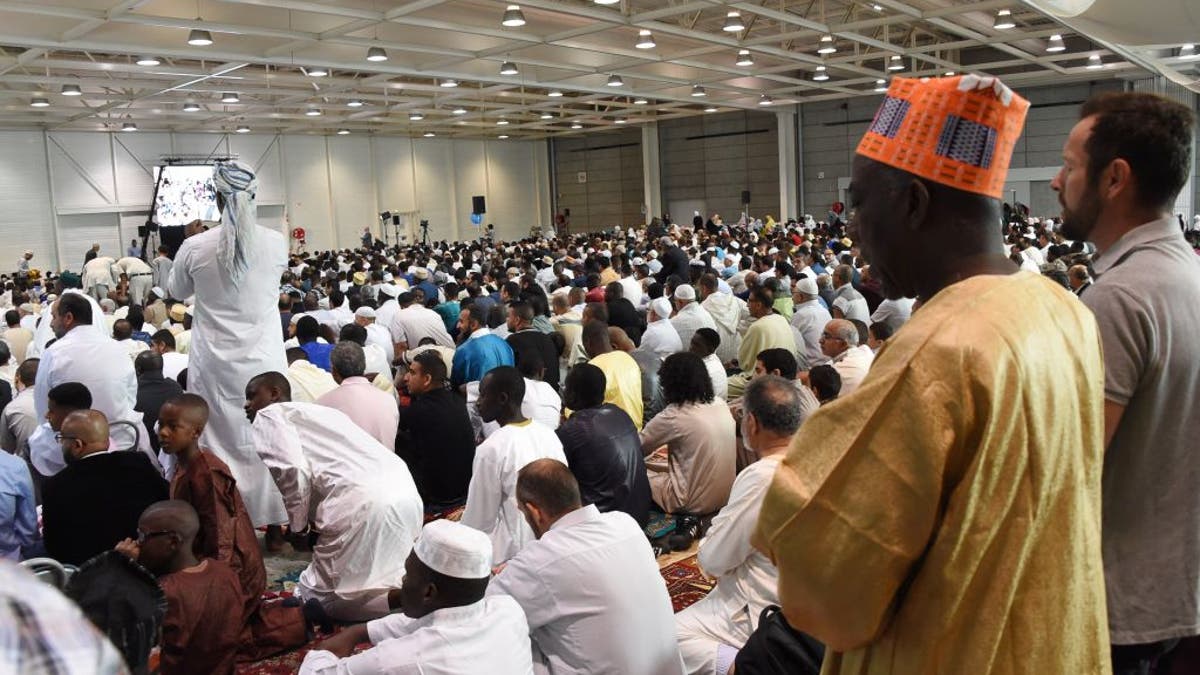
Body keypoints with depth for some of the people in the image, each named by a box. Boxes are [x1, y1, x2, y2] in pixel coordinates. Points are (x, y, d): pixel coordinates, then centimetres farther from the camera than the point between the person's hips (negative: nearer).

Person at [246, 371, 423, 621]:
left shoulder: (269, 416, 11)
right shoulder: (312, 411, 35)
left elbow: (293, 473, -5)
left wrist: (297, 526, 9)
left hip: (363, 500, -8)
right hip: (405, 492, 8)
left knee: (317, 596, 6)